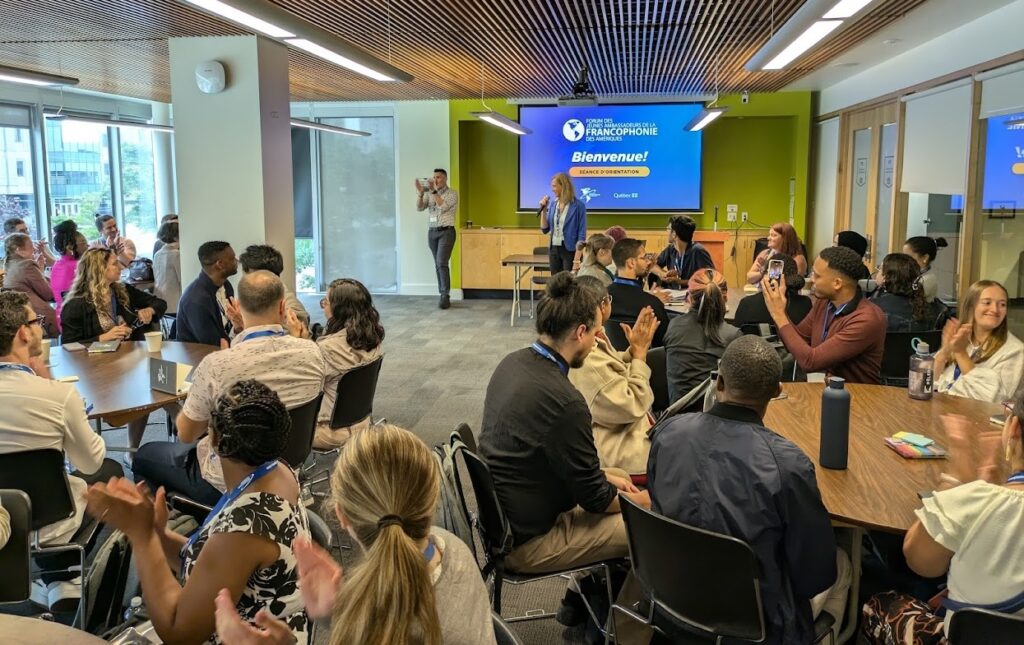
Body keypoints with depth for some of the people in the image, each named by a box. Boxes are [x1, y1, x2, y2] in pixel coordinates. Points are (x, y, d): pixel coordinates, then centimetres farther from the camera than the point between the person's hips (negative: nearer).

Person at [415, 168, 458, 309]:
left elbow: (443, 206, -18)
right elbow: (419, 207, 1)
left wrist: (434, 191, -21)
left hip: (446, 232, -5)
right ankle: (443, 295, 11)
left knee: (442, 263, -16)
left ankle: (445, 296, -17)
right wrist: (420, 193, -14)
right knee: (438, 265, 6)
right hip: (432, 232, 5)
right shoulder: (429, 194, 12)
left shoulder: (452, 193, -3)